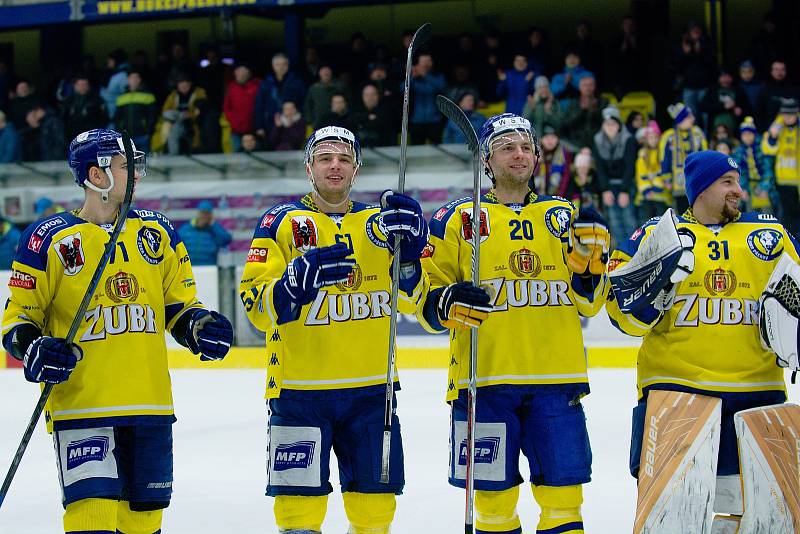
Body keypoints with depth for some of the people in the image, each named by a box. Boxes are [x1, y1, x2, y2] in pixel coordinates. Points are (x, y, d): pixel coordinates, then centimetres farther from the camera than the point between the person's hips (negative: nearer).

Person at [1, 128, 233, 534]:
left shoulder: (158, 233, 10)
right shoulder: (50, 239, -3)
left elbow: (177, 305, 17)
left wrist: (198, 326, -4)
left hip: (150, 404, 5)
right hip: (80, 404, -5)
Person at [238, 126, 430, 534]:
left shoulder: (378, 223, 11)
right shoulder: (281, 222, 1)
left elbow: (409, 299, 4)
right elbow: (256, 305, -7)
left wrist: (408, 249, -13)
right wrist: (299, 279, -26)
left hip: (370, 389, 3)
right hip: (299, 389, -3)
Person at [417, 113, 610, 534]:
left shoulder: (564, 216, 13)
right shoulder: (457, 218, 5)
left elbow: (588, 302, 11)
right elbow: (425, 301, 4)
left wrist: (590, 255, -6)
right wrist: (447, 303, -17)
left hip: (557, 378, 2)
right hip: (484, 378, -2)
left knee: (563, 496, 1)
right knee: (493, 496, 2)